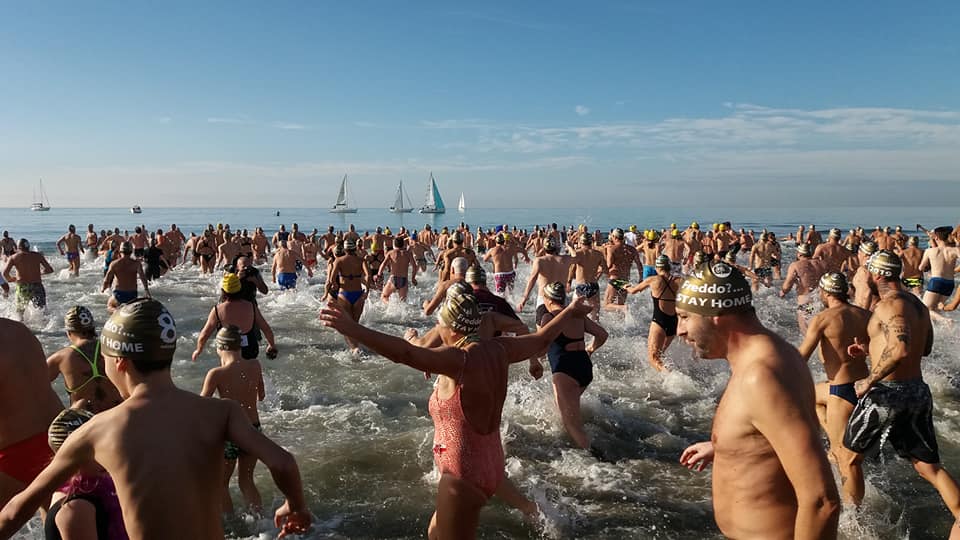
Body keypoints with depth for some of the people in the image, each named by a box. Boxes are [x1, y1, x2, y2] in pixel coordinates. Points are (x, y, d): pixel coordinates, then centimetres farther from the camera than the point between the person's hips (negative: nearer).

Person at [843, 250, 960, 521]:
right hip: (918, 390, 8)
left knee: (849, 453, 12)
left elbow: (900, 350, -31)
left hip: (888, 392, -8)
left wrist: (870, 381, -21)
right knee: (929, 467, 12)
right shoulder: (918, 305, 12)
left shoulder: (888, 305, -16)